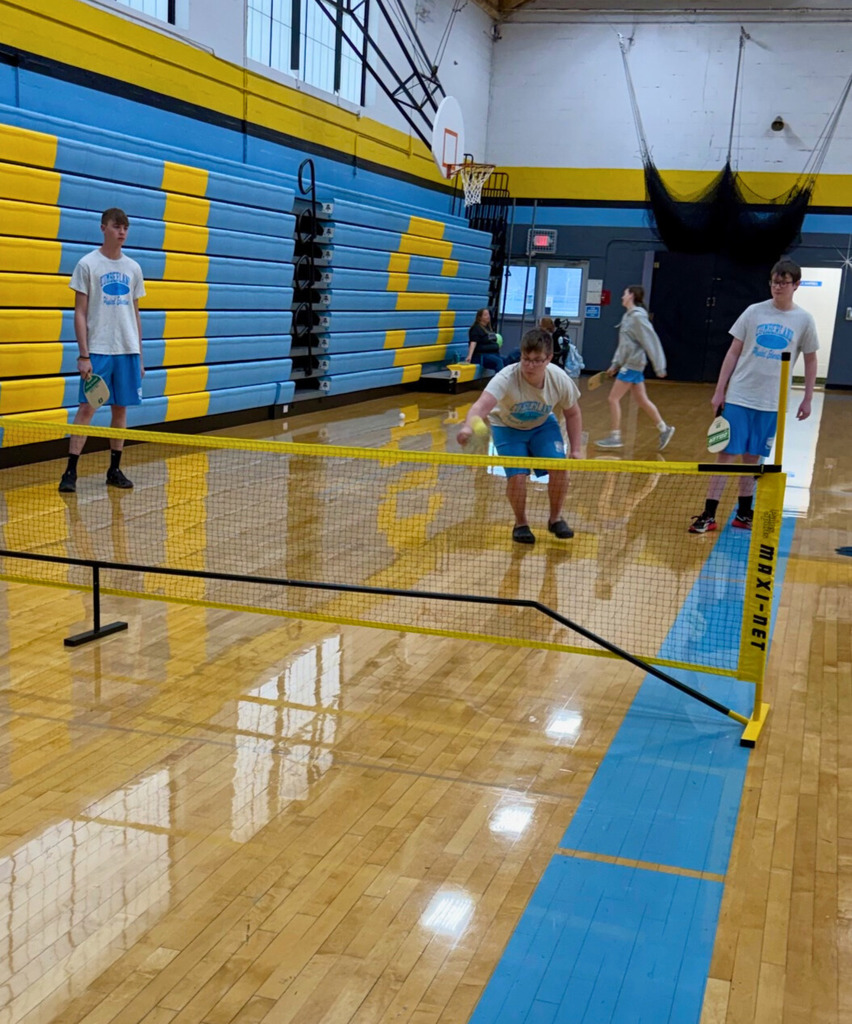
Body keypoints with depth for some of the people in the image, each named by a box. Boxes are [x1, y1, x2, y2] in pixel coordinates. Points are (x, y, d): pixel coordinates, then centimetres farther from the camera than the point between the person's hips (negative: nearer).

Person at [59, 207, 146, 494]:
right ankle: (70, 472, -4)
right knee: (87, 408, -7)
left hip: (127, 351, 4)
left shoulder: (133, 268, 11)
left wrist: (139, 356, 12)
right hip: (97, 351, -4)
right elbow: (80, 313, -4)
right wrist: (83, 355, -11)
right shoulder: (88, 264, -1)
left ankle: (114, 470, 14)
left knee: (121, 408, 6)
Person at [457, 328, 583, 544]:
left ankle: (555, 518, 12)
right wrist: (468, 426, -75)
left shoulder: (560, 380, -24)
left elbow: (572, 414, -5)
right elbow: (481, 405, -54)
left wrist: (576, 449, -9)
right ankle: (521, 524, 9)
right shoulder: (507, 378, -37)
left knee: (559, 468, -16)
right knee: (517, 476, -20)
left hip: (543, 425, 3)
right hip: (507, 427, -2)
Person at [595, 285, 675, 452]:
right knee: (642, 400, 13)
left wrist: (659, 366, -18)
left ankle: (615, 437, 1)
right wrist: (615, 364, 17)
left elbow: (651, 341, -17)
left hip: (632, 365, -9)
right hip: (629, 364, 9)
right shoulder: (628, 316, 12)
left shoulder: (638, 316, -15)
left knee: (614, 399, -5)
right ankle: (664, 429, 21)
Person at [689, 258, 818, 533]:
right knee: (727, 454, -2)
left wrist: (807, 399, 5)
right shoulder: (754, 312, 0)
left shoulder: (804, 320, 1)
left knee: (752, 457, 8)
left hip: (771, 403, 1)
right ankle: (709, 515, 1)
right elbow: (733, 352, 4)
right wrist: (719, 390, -1)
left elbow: (810, 361, 10)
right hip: (738, 397, -1)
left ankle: (743, 513, 21)